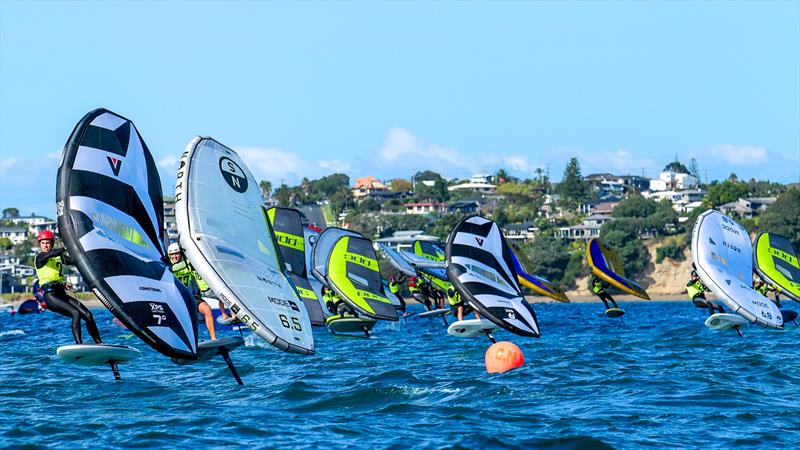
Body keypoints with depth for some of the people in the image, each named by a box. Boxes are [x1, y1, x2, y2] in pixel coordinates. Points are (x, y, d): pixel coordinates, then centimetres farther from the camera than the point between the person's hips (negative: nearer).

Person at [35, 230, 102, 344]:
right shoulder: (39, 257, 1)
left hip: (62, 294, 7)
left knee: (88, 315, -8)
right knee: (76, 313, -26)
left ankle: (99, 344, -6)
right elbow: (52, 253, -19)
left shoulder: (59, 256, 20)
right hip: (50, 295, -7)